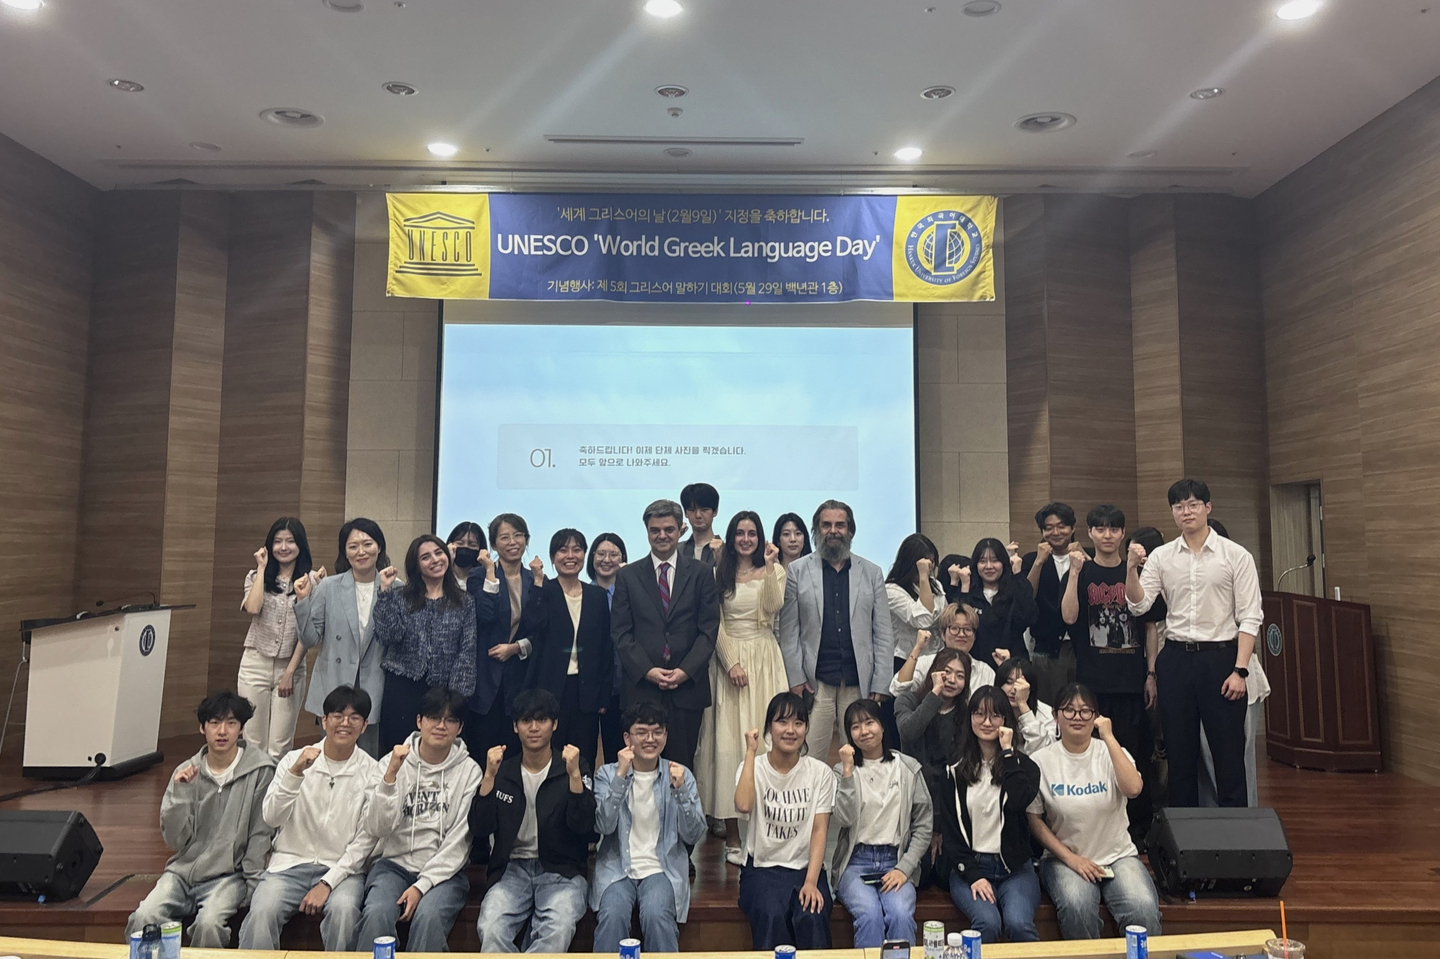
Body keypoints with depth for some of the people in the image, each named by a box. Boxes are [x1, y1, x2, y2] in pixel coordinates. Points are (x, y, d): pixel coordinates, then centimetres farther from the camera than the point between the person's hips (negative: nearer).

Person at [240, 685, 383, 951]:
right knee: (262, 911, -28)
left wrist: (328, 883, -12)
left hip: (342, 868, -1)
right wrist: (295, 772, -23)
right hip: (290, 862, 1)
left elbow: (365, 839, -2)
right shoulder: (293, 760, 4)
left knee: (343, 909, -31)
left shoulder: (371, 772, -1)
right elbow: (271, 818, -9)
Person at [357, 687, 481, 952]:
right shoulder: (392, 762, 3)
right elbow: (377, 828, -8)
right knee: (377, 913, -29)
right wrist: (391, 775, -19)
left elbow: (460, 840, -4)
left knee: (428, 916, -31)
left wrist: (422, 885, -13)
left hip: (443, 870, -1)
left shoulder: (469, 771, 0)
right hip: (395, 863, 1)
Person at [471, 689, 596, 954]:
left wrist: (574, 775, -21)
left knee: (558, 930, -31)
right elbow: (480, 828, -1)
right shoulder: (503, 771, 8)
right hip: (512, 867, 2)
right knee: (491, 929, -28)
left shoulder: (575, 767, 2)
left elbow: (584, 827, -10)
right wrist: (489, 776, -12)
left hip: (561, 870, -2)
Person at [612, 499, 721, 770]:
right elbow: (620, 632, 3)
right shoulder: (628, 576, 8)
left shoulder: (701, 573, 6)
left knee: (682, 765, 4)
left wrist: (686, 671, -9)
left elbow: (709, 629, 2)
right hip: (641, 686, 0)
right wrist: (647, 670, -8)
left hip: (688, 685, 0)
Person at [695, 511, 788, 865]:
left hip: (765, 660, 0)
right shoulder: (719, 574, 7)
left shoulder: (774, 571, 8)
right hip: (728, 658, 0)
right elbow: (715, 624, 1)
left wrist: (769, 566, -16)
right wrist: (731, 662, -9)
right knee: (729, 742, -2)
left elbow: (773, 607, -11)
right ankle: (733, 838, 4)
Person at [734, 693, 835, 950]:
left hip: (807, 868, 1)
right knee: (772, 916, -29)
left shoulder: (820, 772, 3)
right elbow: (743, 805, -22)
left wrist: (811, 882, -15)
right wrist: (751, 752, -16)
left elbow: (819, 830, -3)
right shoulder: (754, 768, 0)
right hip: (762, 868, -1)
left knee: (812, 917, -28)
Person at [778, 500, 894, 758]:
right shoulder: (797, 571, 6)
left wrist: (880, 685, 2)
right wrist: (796, 678, -3)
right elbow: (788, 632, 4)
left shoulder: (872, 573, 10)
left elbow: (883, 635, 8)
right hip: (815, 682, -1)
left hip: (859, 683, 2)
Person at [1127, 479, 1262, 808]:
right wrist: (1131, 568, -18)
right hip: (1175, 659, 3)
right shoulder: (1161, 556, 5)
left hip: (1221, 658, -2)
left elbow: (1250, 617, -5)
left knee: (1228, 752, 3)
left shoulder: (1236, 555, -2)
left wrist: (1240, 670, -11)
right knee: (1179, 751, 10)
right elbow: (1139, 605, -2)